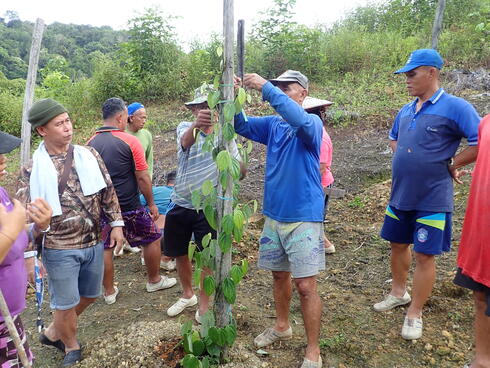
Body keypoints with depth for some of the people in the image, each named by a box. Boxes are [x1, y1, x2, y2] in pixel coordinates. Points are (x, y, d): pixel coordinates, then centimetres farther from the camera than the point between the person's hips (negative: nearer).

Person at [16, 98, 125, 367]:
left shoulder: (88, 155, 0)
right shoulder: (32, 170, -9)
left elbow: (108, 190, 6)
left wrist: (116, 223, 1)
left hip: (94, 244, 4)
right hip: (60, 250, -4)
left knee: (89, 296, 20)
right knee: (66, 304, 10)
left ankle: (53, 333, 45)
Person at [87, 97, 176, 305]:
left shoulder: (91, 143, 2)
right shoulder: (129, 141, -13)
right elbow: (143, 178, -13)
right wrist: (151, 203, -2)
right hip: (130, 207, -4)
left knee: (105, 248, 15)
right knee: (152, 239, 15)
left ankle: (109, 292, 26)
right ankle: (154, 281, 30)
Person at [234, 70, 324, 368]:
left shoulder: (312, 122, -8)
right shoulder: (272, 125, 10)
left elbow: (300, 120, -31)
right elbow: (242, 125, 0)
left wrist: (265, 87, -32)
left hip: (304, 217, -6)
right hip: (274, 214, 6)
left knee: (306, 285, -2)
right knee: (279, 274, 19)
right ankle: (282, 326, 41)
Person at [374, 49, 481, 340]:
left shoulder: (454, 107, -13)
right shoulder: (406, 110, 7)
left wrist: (450, 165, -11)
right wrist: (407, 159, 8)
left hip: (432, 199, -6)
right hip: (401, 195, 7)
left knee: (425, 255, 4)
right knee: (398, 244, 18)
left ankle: (415, 313, 21)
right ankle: (399, 293, 41)